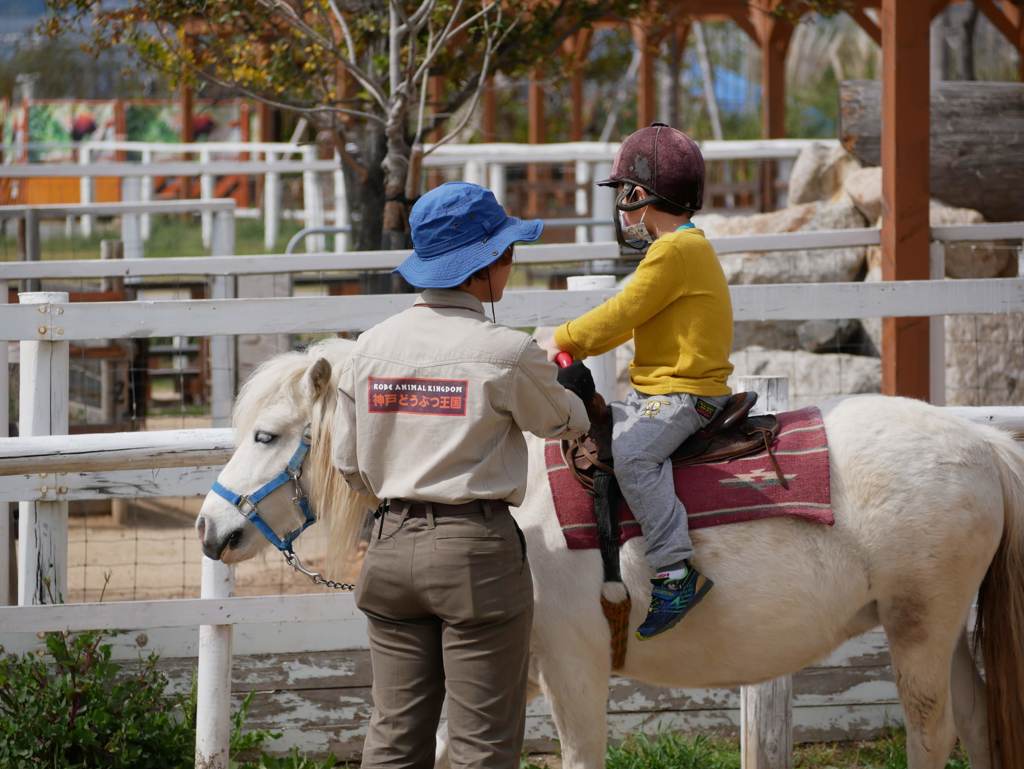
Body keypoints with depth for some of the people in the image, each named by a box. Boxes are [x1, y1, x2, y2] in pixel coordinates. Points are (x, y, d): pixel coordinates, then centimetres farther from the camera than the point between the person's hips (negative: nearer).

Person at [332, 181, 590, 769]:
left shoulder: (371, 347, 2)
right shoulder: (509, 354, -12)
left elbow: (351, 465, 8)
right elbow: (559, 422, 7)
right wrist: (581, 411, 31)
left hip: (392, 544, 5)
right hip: (477, 547, -5)